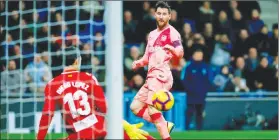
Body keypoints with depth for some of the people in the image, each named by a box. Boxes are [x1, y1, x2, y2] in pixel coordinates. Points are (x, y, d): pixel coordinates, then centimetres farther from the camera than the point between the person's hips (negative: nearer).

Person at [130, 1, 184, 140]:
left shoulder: (172, 33, -5)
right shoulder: (152, 34, 20)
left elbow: (180, 54, -20)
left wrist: (173, 49, -43)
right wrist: (138, 63, 8)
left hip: (161, 76, -9)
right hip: (151, 76, 9)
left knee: (152, 110, -16)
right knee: (135, 107, 8)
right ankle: (165, 125, 13)